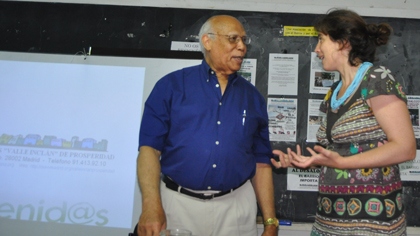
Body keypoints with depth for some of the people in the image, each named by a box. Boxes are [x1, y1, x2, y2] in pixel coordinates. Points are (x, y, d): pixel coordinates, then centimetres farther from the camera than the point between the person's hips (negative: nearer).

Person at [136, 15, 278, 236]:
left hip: (236, 206, 3)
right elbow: (150, 147, -7)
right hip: (178, 202, -2)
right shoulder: (172, 85, -2)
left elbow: (261, 162, 8)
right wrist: (151, 206, -18)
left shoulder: (253, 97, 7)